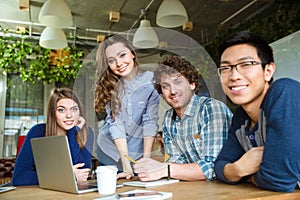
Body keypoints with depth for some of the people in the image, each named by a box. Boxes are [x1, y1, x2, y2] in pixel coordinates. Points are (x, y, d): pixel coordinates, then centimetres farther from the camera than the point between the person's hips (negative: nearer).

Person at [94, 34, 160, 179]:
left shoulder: (151, 80, -11)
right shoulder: (108, 85, -6)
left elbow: (150, 121, -15)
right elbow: (115, 123, -14)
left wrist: (146, 160, -20)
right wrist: (126, 163, -20)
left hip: (137, 154, -1)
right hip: (110, 154, 2)